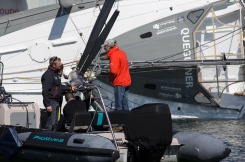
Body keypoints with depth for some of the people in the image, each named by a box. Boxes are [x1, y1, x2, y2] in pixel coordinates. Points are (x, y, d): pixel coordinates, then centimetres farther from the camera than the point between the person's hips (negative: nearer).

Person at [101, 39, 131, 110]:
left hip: (119, 83, -9)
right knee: (125, 103, 14)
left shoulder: (114, 55, -17)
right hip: (126, 81, 9)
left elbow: (114, 71, -25)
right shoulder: (121, 52, 11)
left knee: (118, 106, -6)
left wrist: (111, 78, -9)